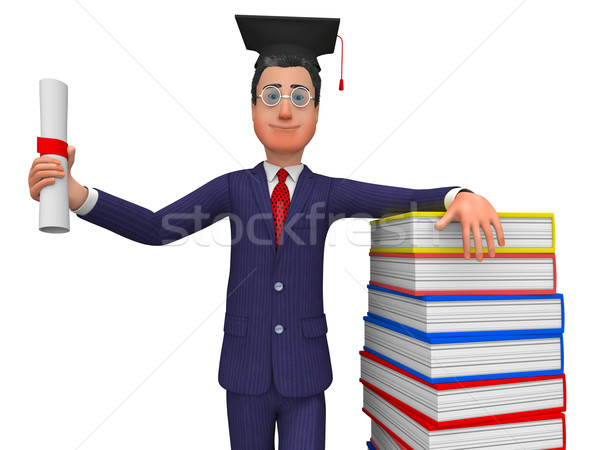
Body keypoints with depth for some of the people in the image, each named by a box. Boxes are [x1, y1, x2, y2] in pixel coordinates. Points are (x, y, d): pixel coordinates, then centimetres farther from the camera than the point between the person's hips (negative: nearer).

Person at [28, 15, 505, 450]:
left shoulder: (330, 192, -3)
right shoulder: (234, 186, -2)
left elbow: (409, 197, -10)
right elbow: (157, 228, -10)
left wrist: (460, 196, -32)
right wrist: (76, 195, -24)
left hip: (305, 375, 0)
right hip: (246, 373, 1)